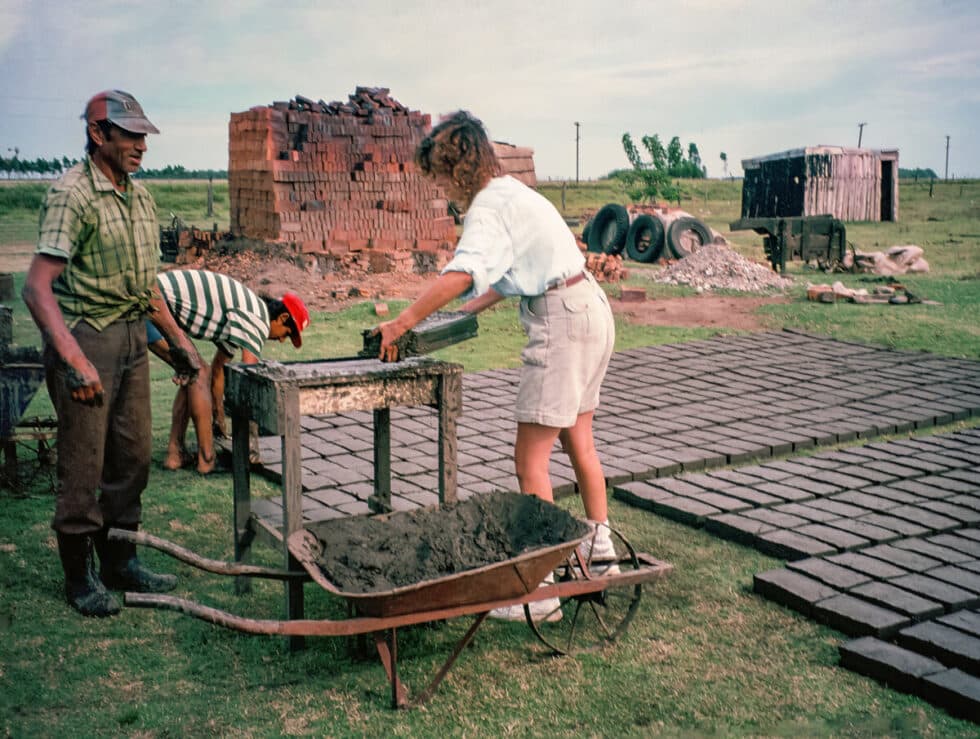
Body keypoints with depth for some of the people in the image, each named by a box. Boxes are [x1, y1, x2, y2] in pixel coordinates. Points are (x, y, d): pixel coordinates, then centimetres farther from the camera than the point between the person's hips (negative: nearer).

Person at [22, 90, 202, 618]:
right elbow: (37, 288, -22)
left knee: (132, 458, 13)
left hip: (133, 337, 8)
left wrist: (178, 340, 19)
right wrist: (74, 360, -32)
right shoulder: (71, 195, -15)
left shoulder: (140, 197, 11)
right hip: (84, 336, -8)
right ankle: (80, 578, 16)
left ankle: (120, 563, 28)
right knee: (83, 466, 1)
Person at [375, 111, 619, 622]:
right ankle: (599, 549, 37)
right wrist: (466, 311, 25)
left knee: (530, 459, -7)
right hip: (590, 310, 10)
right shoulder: (512, 192, 17)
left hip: (562, 321, -10)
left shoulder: (489, 206, -15)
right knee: (579, 442, 22)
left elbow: (461, 274, -30)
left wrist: (403, 323, -25)